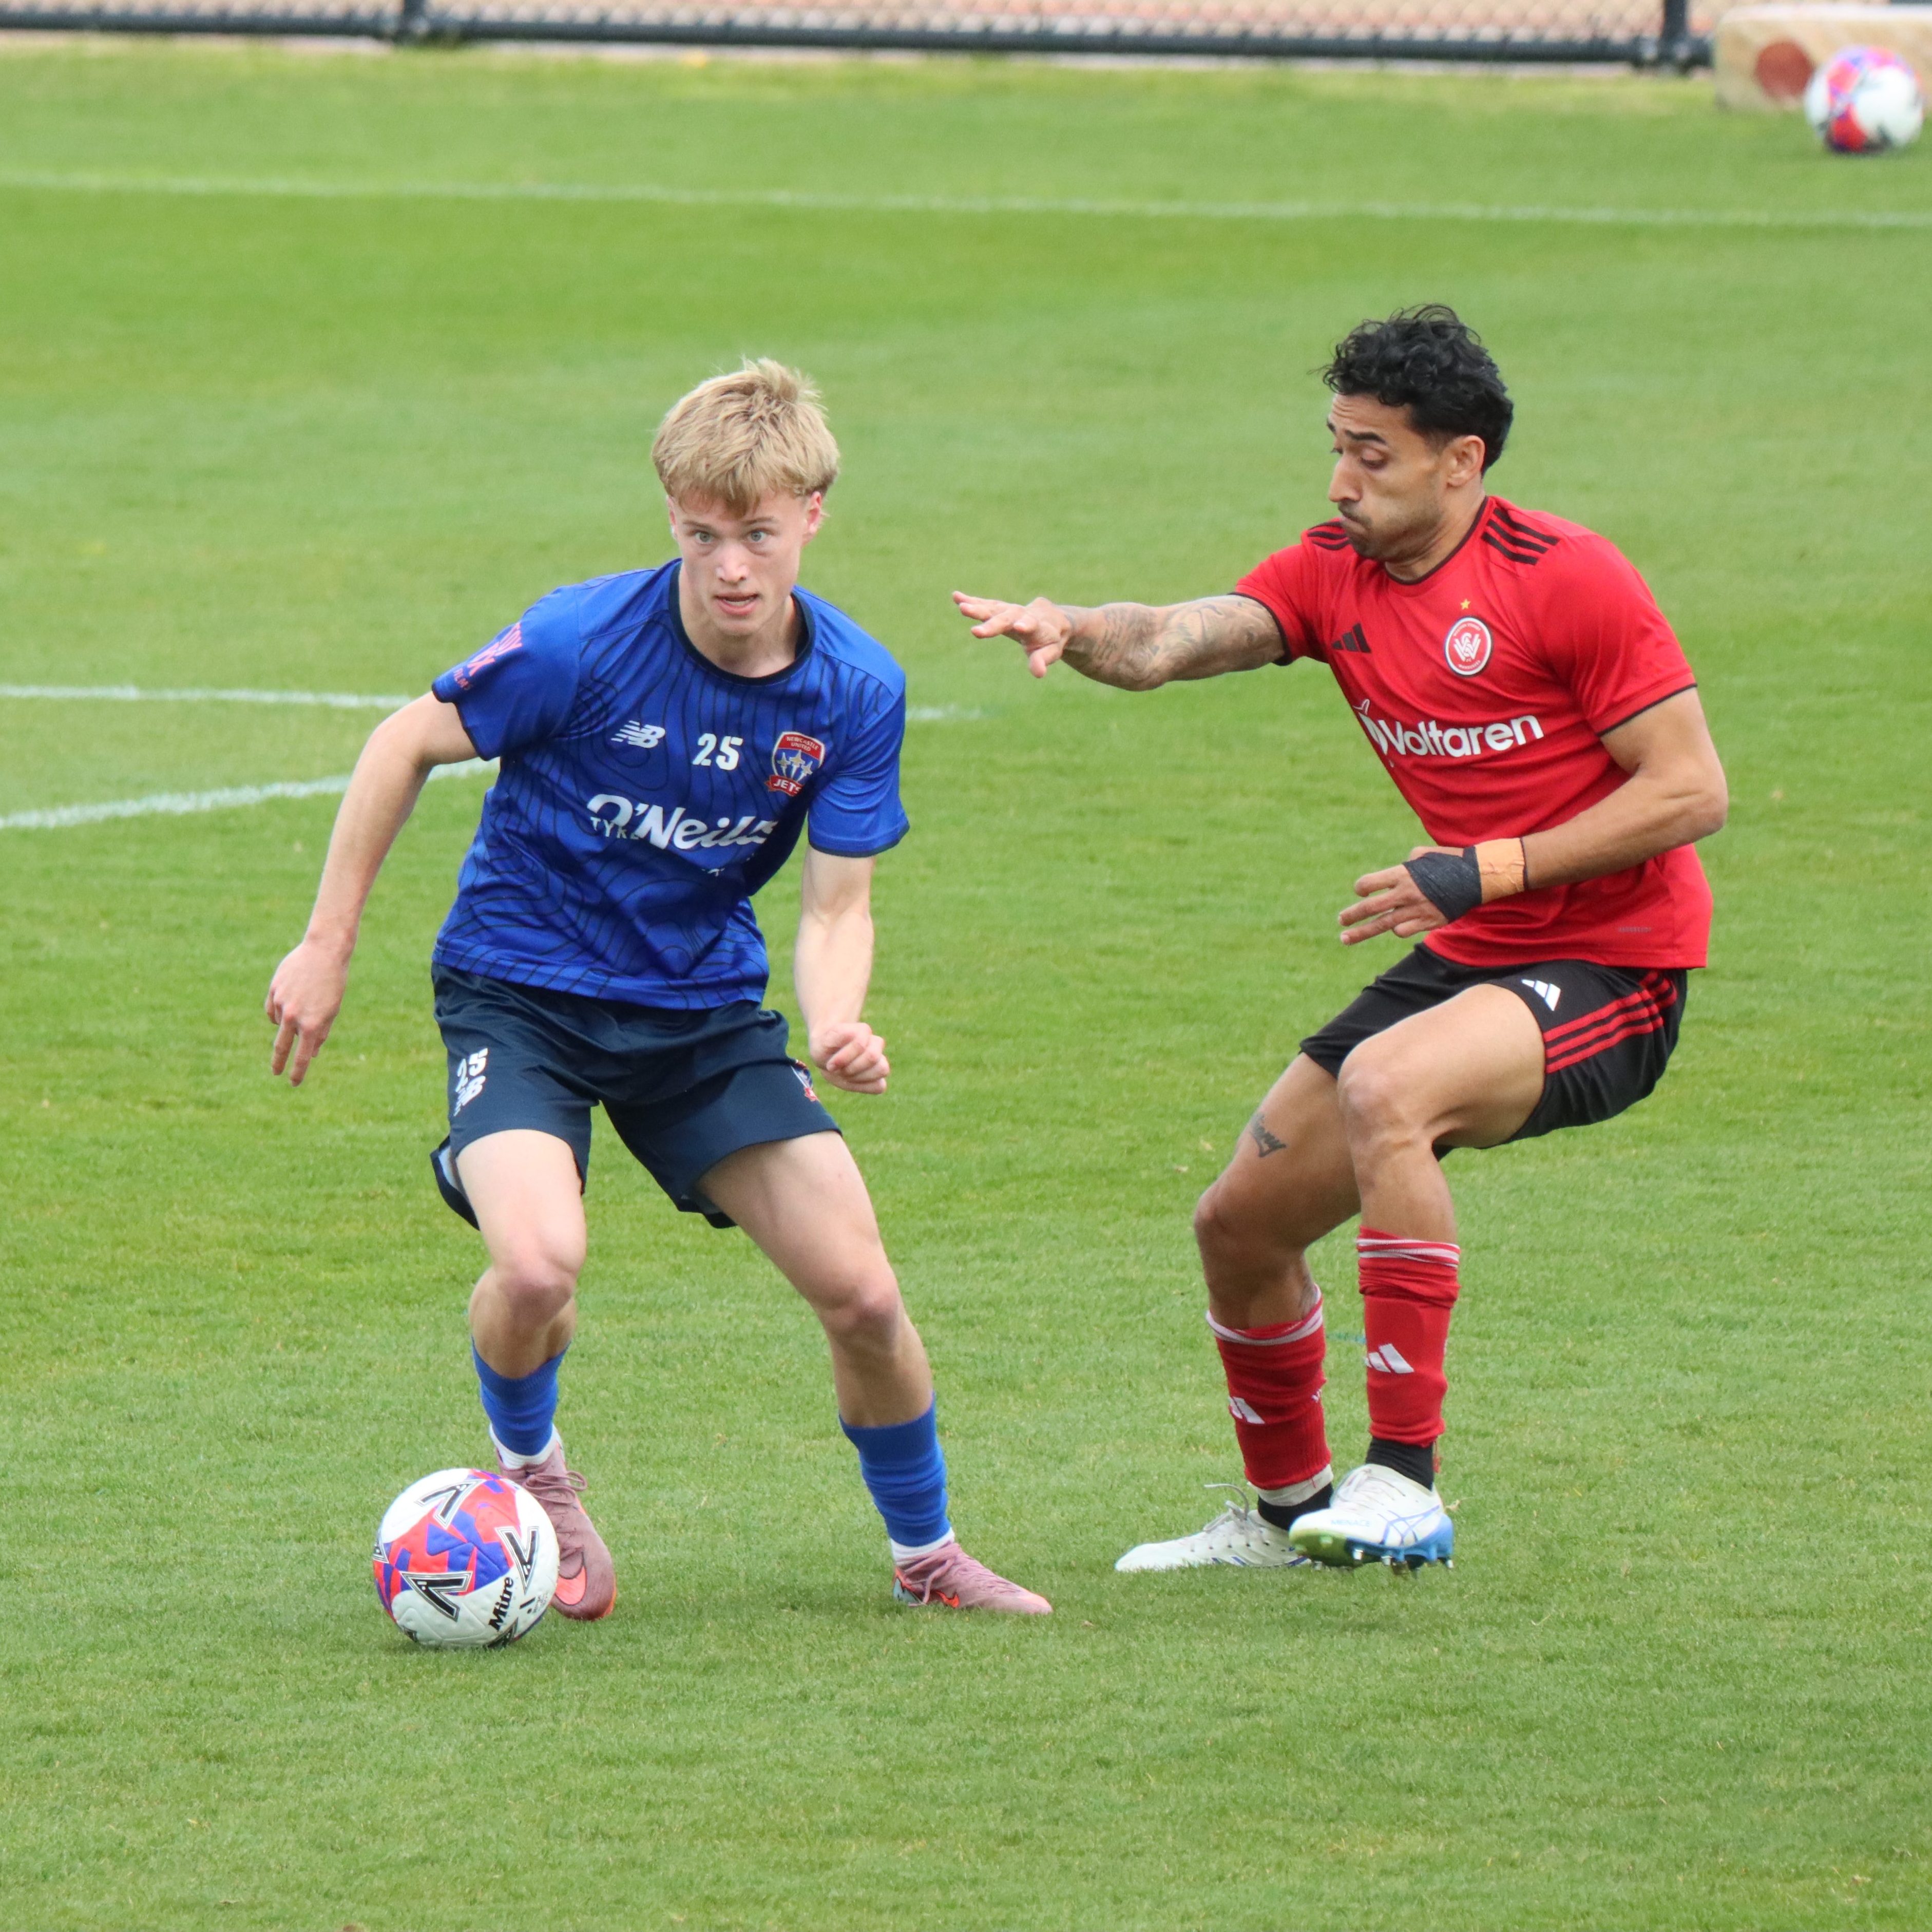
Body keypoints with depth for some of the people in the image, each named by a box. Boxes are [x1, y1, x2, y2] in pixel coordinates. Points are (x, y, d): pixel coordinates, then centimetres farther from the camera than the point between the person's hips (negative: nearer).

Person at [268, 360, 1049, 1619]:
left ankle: (928, 1555, 24)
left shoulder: (856, 691, -12)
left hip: (704, 1004, 4)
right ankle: (527, 1469, 6)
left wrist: (839, 1025, -29)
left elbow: (838, 907, -7)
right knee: (540, 1264, -29)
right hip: (521, 984, -4)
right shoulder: (583, 640, -22)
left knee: (862, 1292, -3)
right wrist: (328, 948, -5)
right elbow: (407, 747, -8)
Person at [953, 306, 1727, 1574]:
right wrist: (1078, 634, -37)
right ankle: (1287, 1510, 34)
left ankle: (1404, 1485, -32)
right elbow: (1180, 640, -13)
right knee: (1241, 1226, 9)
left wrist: (1485, 872, -23)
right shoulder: (1335, 576, 3)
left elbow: (1692, 790, -17)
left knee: (1383, 1085, -35)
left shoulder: (1568, 580, -16)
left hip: (1612, 969, -8)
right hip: (1468, 957, 8)